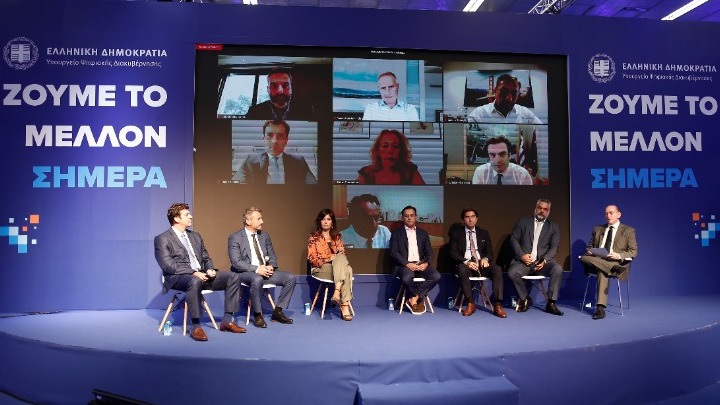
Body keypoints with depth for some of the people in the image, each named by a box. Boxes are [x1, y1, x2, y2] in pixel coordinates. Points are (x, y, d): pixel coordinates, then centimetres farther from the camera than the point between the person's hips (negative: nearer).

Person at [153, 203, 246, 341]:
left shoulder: (196, 236, 21)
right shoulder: (162, 239, -1)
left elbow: (206, 258, 22)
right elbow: (168, 265, -13)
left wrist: (209, 269, -2)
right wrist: (193, 273, -23)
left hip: (201, 275, 7)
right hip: (178, 278, -7)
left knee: (233, 277, -10)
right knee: (195, 281, -41)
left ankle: (227, 320, -9)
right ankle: (195, 326, -30)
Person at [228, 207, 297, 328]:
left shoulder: (265, 236, 13)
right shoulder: (235, 238, -5)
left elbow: (272, 256, 16)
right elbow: (236, 263, -14)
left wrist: (271, 267, -8)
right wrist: (256, 269, -25)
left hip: (265, 271, 6)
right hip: (245, 273, -6)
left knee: (290, 278, -13)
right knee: (257, 279, -39)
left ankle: (277, 312, -3)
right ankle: (257, 315, -20)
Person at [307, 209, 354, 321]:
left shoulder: (337, 237, 20)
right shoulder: (314, 238, 9)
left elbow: (342, 254, 16)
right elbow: (312, 258, 0)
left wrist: (339, 255, -9)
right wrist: (328, 260, -15)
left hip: (338, 265, 3)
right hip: (321, 269, -3)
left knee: (340, 258, -37)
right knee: (345, 271, -34)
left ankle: (337, 293, -47)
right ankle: (345, 305, -44)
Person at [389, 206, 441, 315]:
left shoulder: (423, 233, 19)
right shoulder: (396, 233, 9)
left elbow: (429, 252, 13)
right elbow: (393, 253, -2)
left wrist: (426, 263, -10)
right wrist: (407, 264, -17)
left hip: (420, 265, 3)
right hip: (404, 265, -3)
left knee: (436, 276, -26)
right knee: (406, 278, -37)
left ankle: (414, 299, -15)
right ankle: (420, 298, -5)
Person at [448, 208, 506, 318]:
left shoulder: (484, 233, 17)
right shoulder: (456, 233, 8)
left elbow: (489, 251, 13)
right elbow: (453, 253, 0)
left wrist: (485, 259, -12)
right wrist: (466, 262, -19)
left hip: (482, 263, 3)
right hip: (465, 263, -2)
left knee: (497, 269, -28)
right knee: (462, 269, -38)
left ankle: (498, 305, -28)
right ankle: (471, 303, -26)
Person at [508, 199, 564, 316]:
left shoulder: (553, 227, 15)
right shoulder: (523, 222, 14)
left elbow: (554, 247, 4)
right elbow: (513, 239, 6)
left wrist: (544, 261, -14)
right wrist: (521, 255, -11)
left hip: (542, 262, 1)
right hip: (524, 261, 0)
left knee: (558, 269, -30)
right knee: (512, 272, -30)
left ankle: (551, 303, -17)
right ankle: (525, 299, -3)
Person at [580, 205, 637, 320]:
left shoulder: (628, 231, 10)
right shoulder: (597, 229, 22)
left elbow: (633, 251, 3)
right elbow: (590, 246, 25)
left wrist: (619, 255, -19)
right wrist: (589, 251, -2)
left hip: (616, 262, -4)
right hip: (596, 261, 4)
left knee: (602, 271, -38)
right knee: (584, 257, -33)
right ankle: (615, 268, -40)